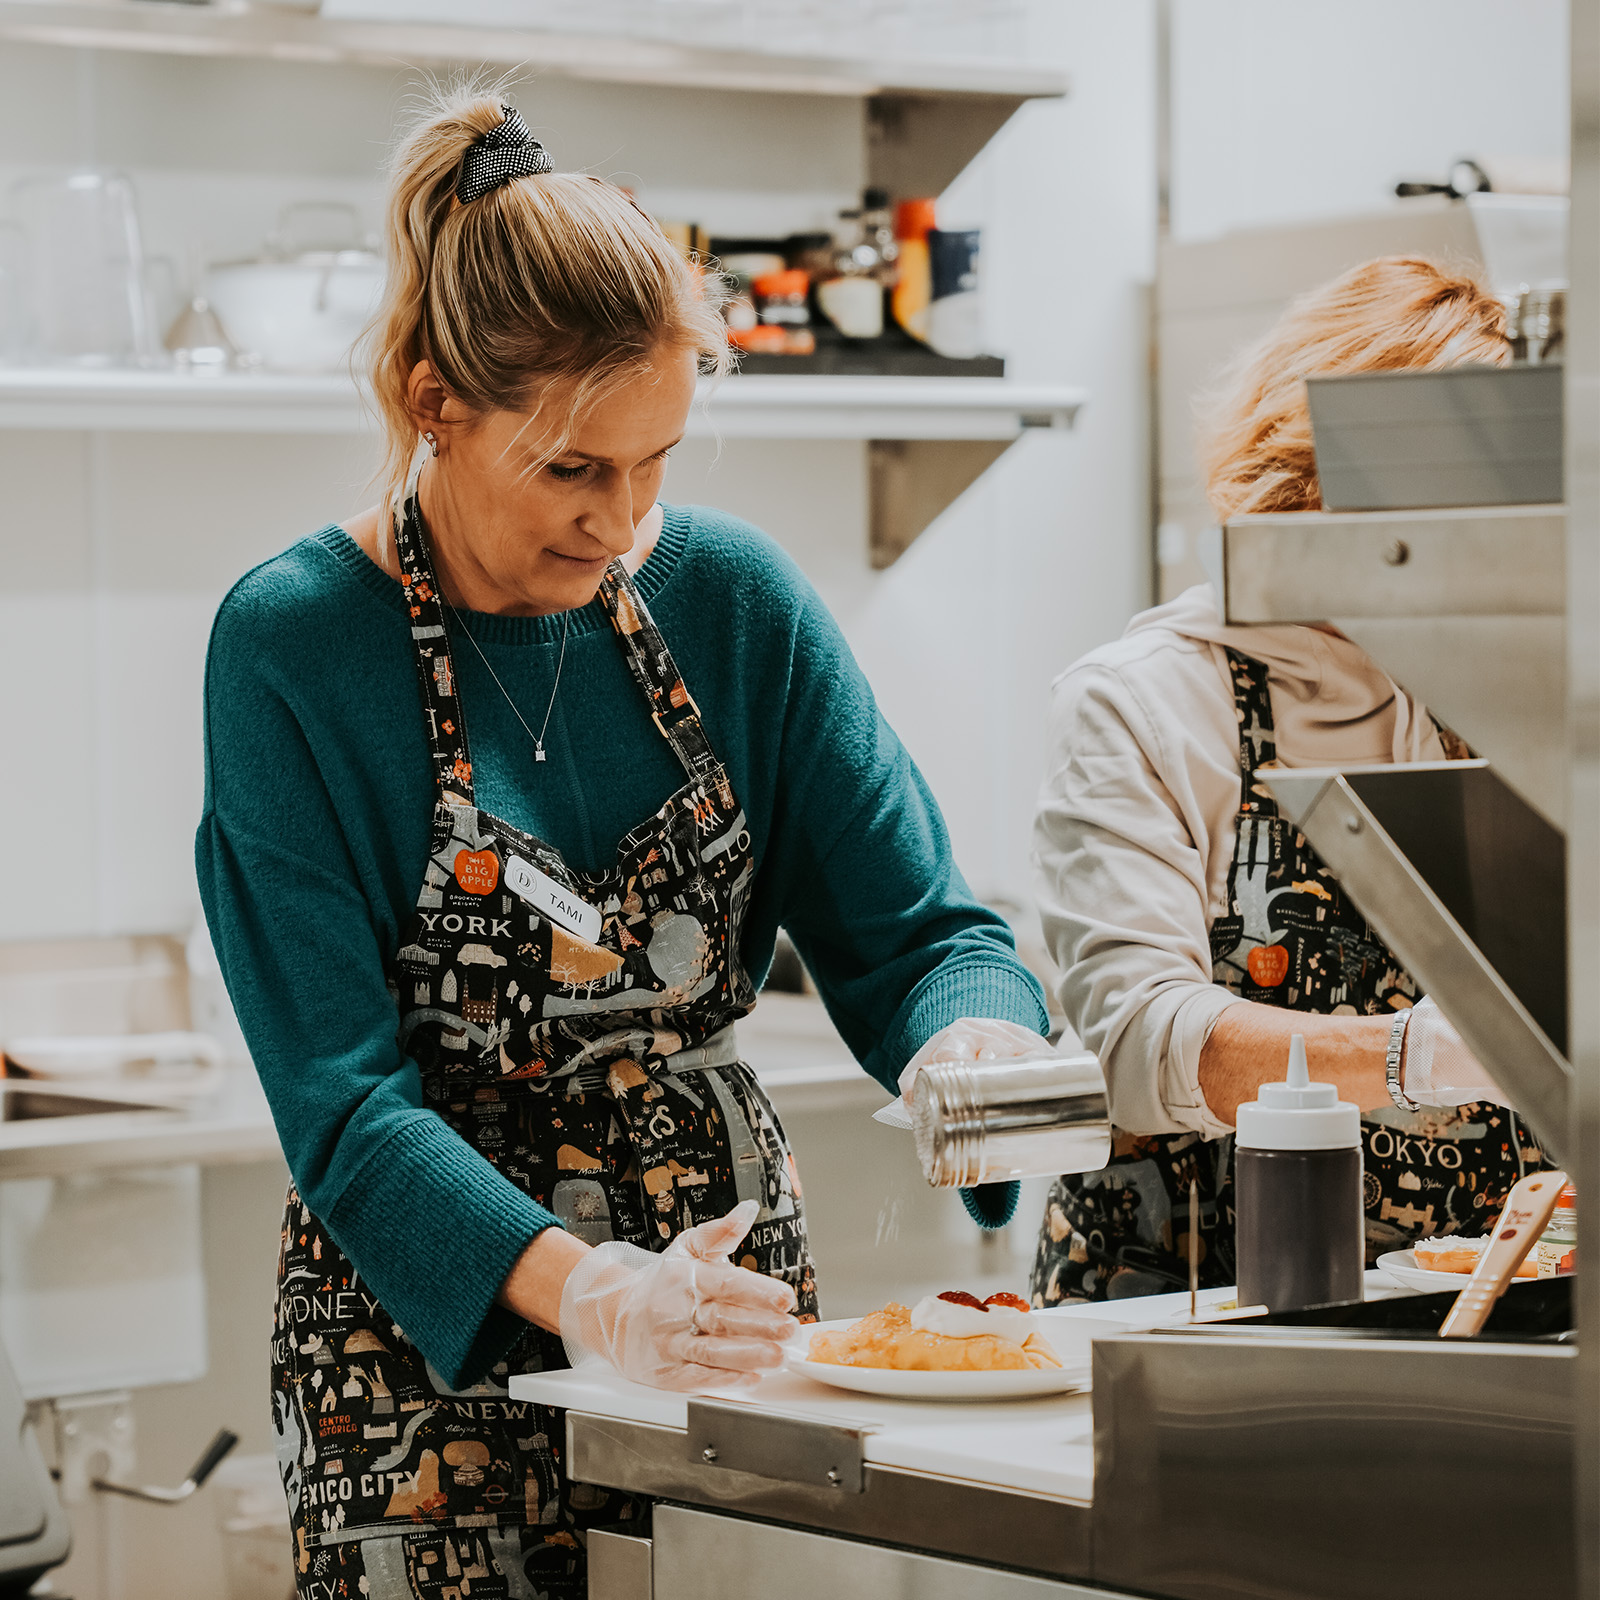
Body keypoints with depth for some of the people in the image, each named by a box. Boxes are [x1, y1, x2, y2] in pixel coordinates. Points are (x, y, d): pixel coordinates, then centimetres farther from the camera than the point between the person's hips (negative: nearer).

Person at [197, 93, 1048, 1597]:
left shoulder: (731, 596, -2)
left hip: (733, 1288, 4)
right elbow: (344, 1101, -19)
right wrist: (581, 1291, -34)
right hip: (432, 1351, -3)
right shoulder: (292, 648, -14)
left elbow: (919, 932, 0)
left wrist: (972, 1051, -23)